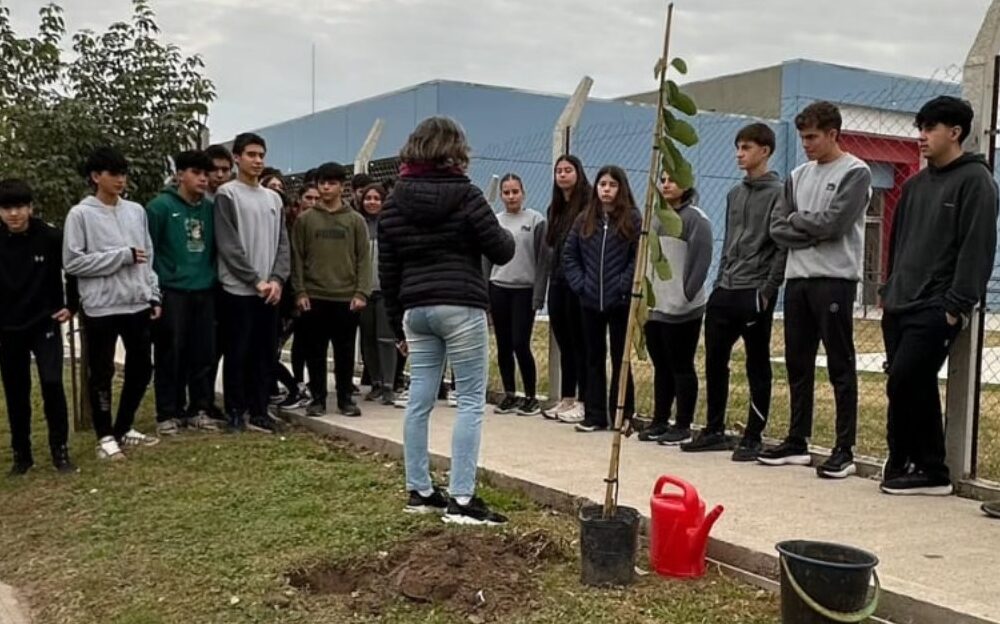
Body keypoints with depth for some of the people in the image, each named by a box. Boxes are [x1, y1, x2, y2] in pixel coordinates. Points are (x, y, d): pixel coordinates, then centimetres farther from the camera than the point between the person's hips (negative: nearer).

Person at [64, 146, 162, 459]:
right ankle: (106, 435, 17)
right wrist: (122, 256, -13)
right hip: (101, 308, -5)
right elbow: (72, 261, -12)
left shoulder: (136, 211, 10)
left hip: (138, 305, 5)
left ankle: (124, 428, 28)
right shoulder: (80, 214, -5)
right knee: (102, 373, 4)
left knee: (141, 368, 12)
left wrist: (153, 296, 7)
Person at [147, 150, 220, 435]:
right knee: (171, 356, 0)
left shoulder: (211, 209, 11)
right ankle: (168, 414, 10)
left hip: (205, 292, 5)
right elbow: (148, 250, -7)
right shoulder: (160, 206, -5)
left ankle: (199, 409, 19)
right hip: (171, 292, -5)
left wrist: (214, 279, 10)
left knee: (204, 354, 8)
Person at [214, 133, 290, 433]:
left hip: (270, 290, 6)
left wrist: (277, 279, -4)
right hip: (238, 289, -5)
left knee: (266, 353, 8)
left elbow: (282, 243, 11)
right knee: (238, 353, -1)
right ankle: (235, 412, 9)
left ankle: (259, 411, 16)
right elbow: (228, 245, -10)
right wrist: (255, 280, -13)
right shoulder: (227, 194, -3)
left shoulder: (273, 198, 15)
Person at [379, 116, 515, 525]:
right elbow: (500, 252, -5)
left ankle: (419, 491, 18)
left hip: (415, 308, 6)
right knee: (471, 400, -1)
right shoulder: (464, 193, -6)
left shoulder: (394, 200, 9)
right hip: (460, 306, -6)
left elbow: (387, 270, 10)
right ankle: (461, 498, -4)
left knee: (419, 400, 10)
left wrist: (398, 324, 17)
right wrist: (509, 238, 19)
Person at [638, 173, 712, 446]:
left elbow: (701, 260, -15)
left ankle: (683, 426, 8)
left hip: (682, 310, -8)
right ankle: (660, 421, 23)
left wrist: (686, 295, -18)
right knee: (661, 367, 14)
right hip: (654, 307, 8)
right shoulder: (655, 218, 16)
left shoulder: (695, 218, -8)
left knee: (682, 367, 0)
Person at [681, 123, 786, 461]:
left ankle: (753, 437, 10)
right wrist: (720, 281, 14)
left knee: (758, 367, 3)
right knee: (715, 361, 9)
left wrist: (767, 291, -16)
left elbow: (783, 247, -11)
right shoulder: (734, 193, 16)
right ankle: (714, 430, 21)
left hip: (755, 293, -7)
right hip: (724, 292, 7)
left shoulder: (778, 193, -6)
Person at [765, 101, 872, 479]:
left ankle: (845, 450, 2)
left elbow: (833, 223, -16)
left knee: (841, 367, -2)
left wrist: (797, 220, 0)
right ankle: (797, 442, 20)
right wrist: (812, 234, -8)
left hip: (834, 279, -7)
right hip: (797, 278, 7)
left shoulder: (855, 172, -3)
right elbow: (778, 227, 8)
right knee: (798, 364, 11)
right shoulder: (798, 175, 16)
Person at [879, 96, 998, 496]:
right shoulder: (915, 185, 19)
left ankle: (900, 465, 2)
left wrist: (957, 305, -17)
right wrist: (888, 291, 16)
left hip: (937, 310, -7)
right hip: (899, 307, 8)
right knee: (918, 388, 8)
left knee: (902, 384, -12)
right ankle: (929, 470, 15)